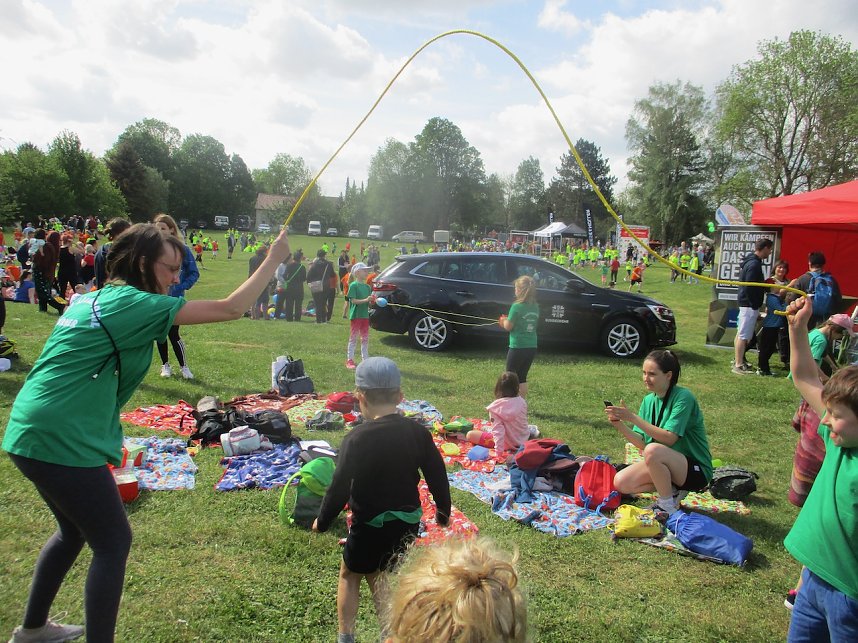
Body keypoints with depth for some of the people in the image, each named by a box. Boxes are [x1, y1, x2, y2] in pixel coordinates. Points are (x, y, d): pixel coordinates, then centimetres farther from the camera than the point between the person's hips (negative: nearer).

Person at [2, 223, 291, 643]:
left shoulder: (94, 298, 12)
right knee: (114, 542, 3)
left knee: (74, 530, 26)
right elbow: (229, 309, -17)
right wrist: (274, 260, -10)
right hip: (63, 442, -10)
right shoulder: (135, 304, -15)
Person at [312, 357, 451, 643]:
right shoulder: (417, 432, -7)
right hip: (407, 523, 4)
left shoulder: (357, 439, -21)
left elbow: (340, 487, -18)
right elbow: (437, 476, 1)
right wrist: (443, 511, 17)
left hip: (371, 525, -4)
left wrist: (322, 521, -1)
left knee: (349, 575, 21)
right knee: (380, 578, 23)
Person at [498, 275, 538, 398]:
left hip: (517, 347, -6)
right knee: (522, 377, 17)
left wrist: (504, 320, 11)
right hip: (532, 347, 6)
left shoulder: (517, 306, -15)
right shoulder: (535, 307, 5)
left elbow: (508, 326, -11)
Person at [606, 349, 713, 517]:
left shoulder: (683, 397, -18)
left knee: (653, 450, -35)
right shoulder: (649, 400, 3)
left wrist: (633, 418, -29)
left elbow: (669, 438, -27)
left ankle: (668, 506, -14)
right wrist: (619, 424, -18)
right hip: (665, 464, 7)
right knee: (620, 482, -11)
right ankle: (671, 490, 5)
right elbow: (642, 442, -1)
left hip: (696, 469, -7)